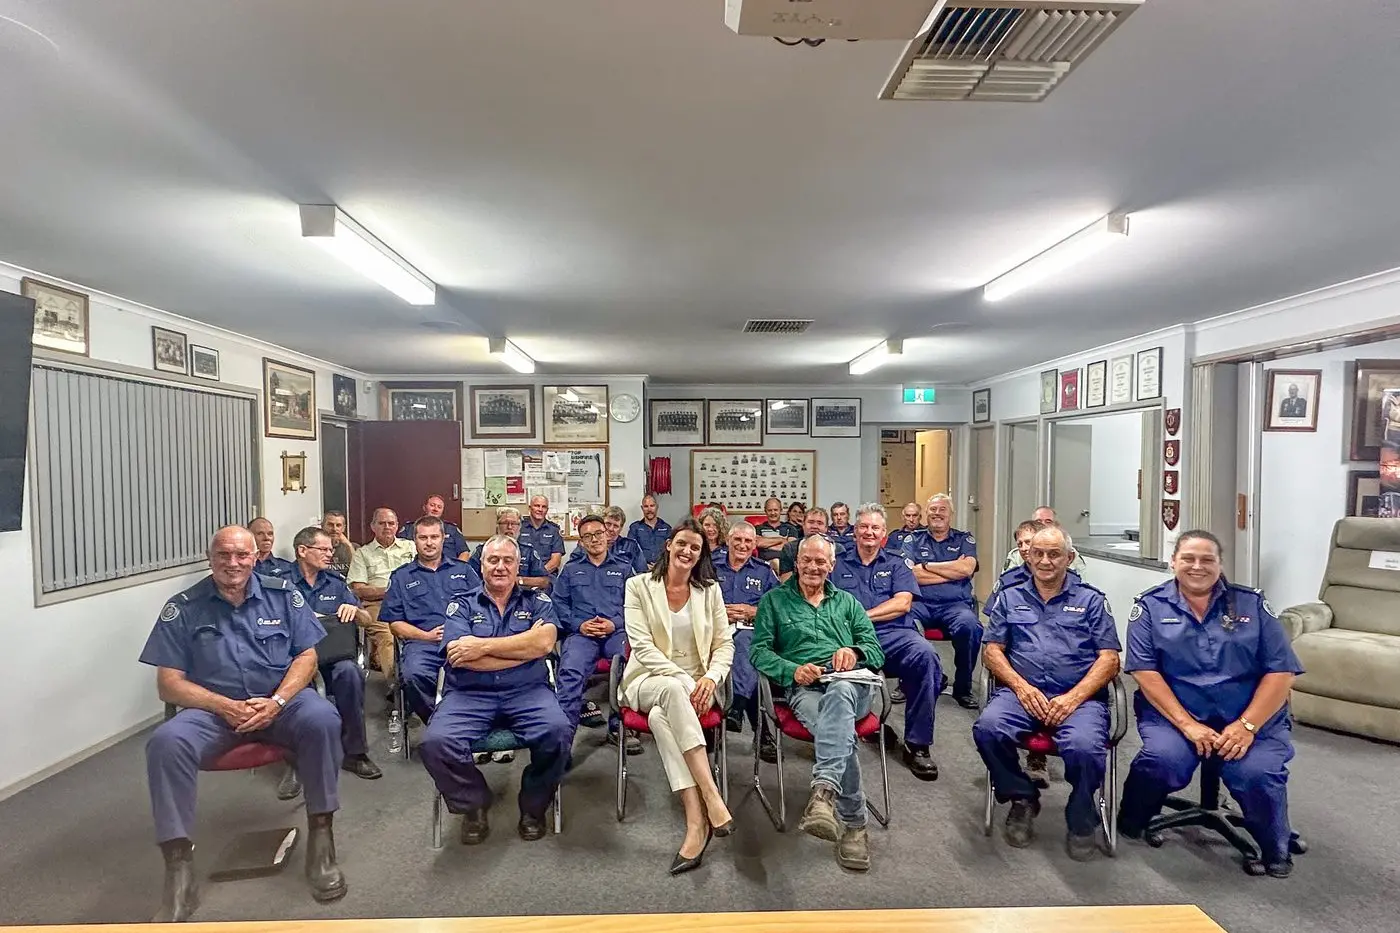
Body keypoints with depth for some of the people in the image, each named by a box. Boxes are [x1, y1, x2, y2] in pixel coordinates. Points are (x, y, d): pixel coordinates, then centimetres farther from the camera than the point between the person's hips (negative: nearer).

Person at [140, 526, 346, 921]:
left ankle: (320, 838, -18)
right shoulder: (183, 608, 2)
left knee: (322, 720, -31)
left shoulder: (282, 595, 4)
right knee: (167, 742, -30)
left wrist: (276, 702, -15)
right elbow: (169, 683, -1)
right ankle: (179, 873, -23)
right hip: (213, 708, 1)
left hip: (281, 700, 0)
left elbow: (306, 656, 2)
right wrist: (225, 706, -17)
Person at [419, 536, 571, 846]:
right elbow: (461, 657, -7)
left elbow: (545, 642, -9)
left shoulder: (537, 601, 13)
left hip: (528, 692, 0)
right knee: (435, 742, -27)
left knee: (558, 731, -29)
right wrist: (526, 646, -7)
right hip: (469, 695, 1)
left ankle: (533, 808, 2)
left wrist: (483, 646, -9)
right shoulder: (462, 605, 12)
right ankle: (474, 806, 4)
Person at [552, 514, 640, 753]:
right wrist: (579, 624, -4)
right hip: (581, 632, 1)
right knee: (571, 671, -33)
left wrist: (615, 623, -6)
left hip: (616, 631, 0)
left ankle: (619, 726, -19)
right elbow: (558, 603, 13)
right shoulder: (571, 569, 24)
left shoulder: (624, 567, 21)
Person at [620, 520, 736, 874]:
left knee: (660, 716, -33)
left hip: (696, 685, 1)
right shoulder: (639, 586, 1)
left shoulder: (710, 590, 9)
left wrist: (710, 678, -14)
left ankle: (696, 822, -36)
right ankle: (711, 797, -41)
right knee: (672, 690, -38)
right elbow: (642, 645, -8)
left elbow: (724, 645, 6)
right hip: (649, 680, -1)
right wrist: (682, 679, -19)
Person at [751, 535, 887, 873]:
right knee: (843, 732, -36)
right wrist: (793, 670, -11)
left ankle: (824, 790, -54)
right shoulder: (774, 600, 20)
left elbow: (876, 650, 18)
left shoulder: (847, 602, 28)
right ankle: (853, 823, -31)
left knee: (838, 694, -40)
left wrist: (855, 651, -7)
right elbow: (760, 651, 8)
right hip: (803, 688, -1)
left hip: (851, 683, 1)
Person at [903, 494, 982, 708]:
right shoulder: (913, 540, 15)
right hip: (920, 602, 0)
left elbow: (967, 569, -4)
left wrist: (926, 566, 0)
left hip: (955, 604, 0)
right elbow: (911, 574, -3)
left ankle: (963, 688, -9)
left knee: (970, 626, -33)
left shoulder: (964, 540, 17)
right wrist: (953, 570, -1)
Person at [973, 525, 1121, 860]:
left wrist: (1073, 698, -10)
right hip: (1021, 691, 2)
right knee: (987, 729, -30)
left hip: (1079, 696, -1)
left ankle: (1082, 820, -2)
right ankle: (1022, 798, 0)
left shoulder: (1091, 600, 15)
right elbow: (991, 650, 11)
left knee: (1084, 746, -34)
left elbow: (1109, 659, 5)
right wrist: (1021, 686, -8)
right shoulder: (1010, 598, 18)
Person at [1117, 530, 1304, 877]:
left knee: (1258, 773, -27)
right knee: (1161, 760, -29)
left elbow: (1280, 672, 1)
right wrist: (1187, 724, -15)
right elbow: (1145, 672, -5)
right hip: (1174, 714, -1)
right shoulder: (1150, 606, 3)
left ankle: (1275, 849, 5)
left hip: (1253, 719, 1)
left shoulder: (1252, 604, 7)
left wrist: (1247, 726, -12)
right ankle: (1130, 824, 1)